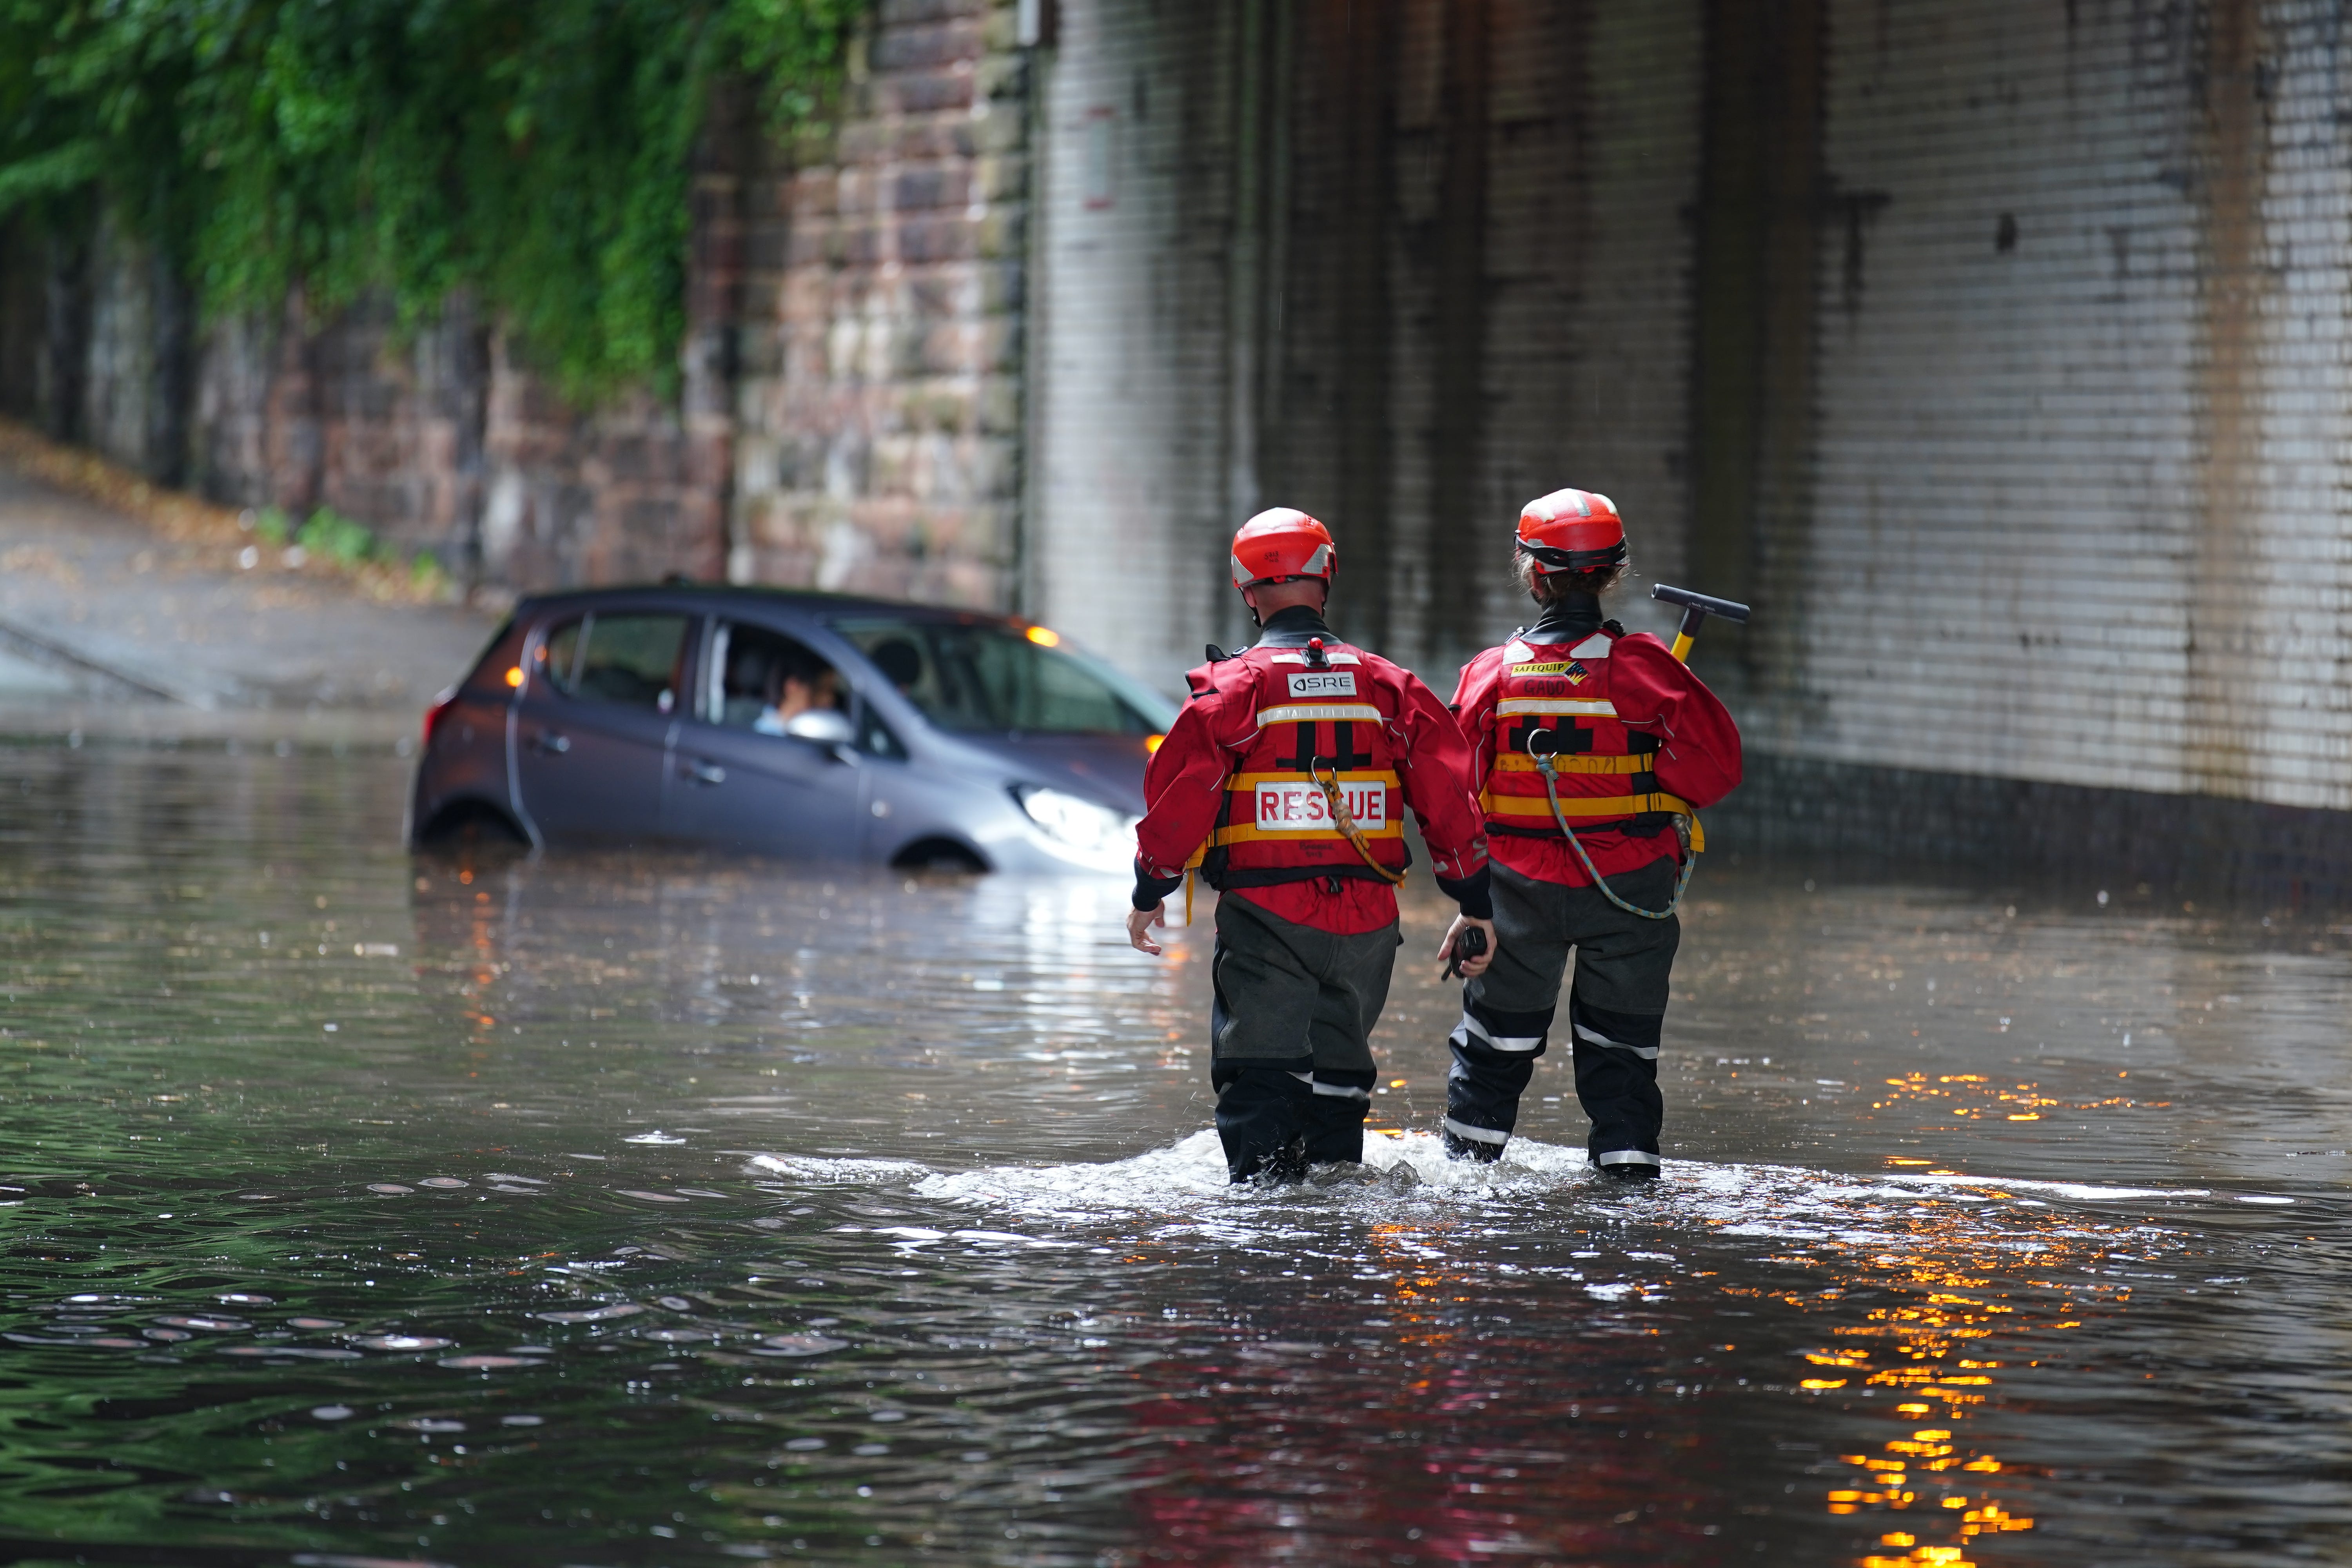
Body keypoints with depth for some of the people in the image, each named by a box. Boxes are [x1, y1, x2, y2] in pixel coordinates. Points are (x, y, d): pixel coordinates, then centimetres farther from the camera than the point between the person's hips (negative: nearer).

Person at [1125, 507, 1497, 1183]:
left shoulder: (1234, 686, -5)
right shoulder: (1388, 685, 6)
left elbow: (1181, 793, -6)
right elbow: (1449, 794, 5)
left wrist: (1150, 892, 8)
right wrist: (1474, 905, 12)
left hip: (1265, 914, -4)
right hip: (1367, 916, 4)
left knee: (1258, 1076, -3)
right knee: (1339, 1076, 17)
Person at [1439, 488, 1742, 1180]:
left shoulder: (1492, 673, -8)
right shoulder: (1643, 666, -13)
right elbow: (1716, 760, -13)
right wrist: (1662, 803, 4)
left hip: (1521, 887, 1)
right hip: (1629, 886, -1)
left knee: (1495, 1040, 16)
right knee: (1622, 1043, 11)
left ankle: (1469, 1160, 21)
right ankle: (1628, 1163, 10)